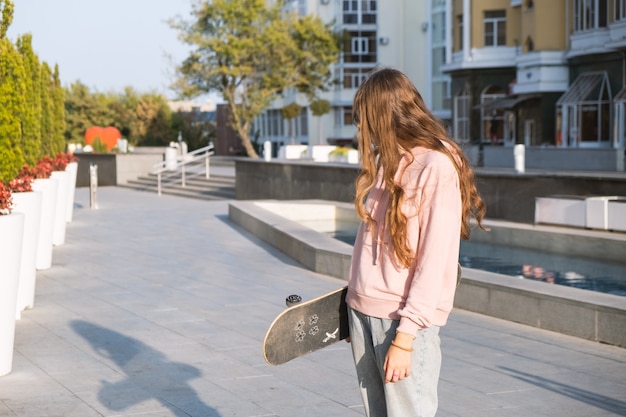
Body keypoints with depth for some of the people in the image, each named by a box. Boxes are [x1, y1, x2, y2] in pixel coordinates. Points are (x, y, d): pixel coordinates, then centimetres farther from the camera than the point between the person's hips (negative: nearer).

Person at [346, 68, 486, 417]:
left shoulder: (438, 167, -12)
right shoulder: (387, 162, 12)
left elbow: (434, 261, -16)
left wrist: (404, 338, -17)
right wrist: (356, 303, 10)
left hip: (407, 320, -7)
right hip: (363, 310, 7)